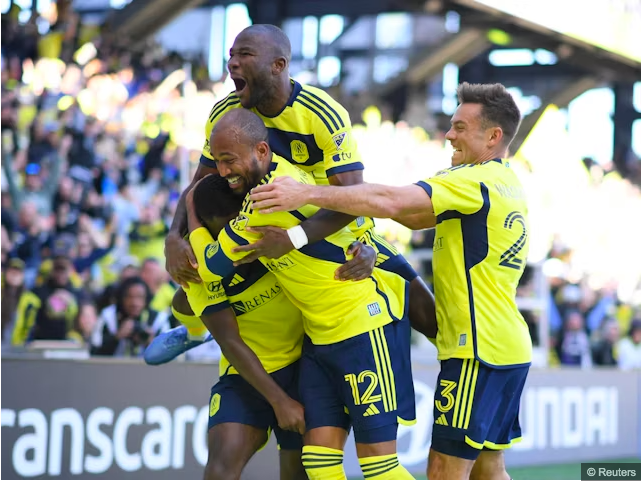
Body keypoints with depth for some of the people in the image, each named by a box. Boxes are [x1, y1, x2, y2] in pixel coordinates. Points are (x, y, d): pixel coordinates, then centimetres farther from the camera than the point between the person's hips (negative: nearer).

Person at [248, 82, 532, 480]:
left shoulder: (476, 181, -14)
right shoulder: (506, 183, 17)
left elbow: (392, 201, -26)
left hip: (478, 350, -10)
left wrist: (308, 193, -28)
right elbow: (419, 218, 20)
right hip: (507, 348, 10)